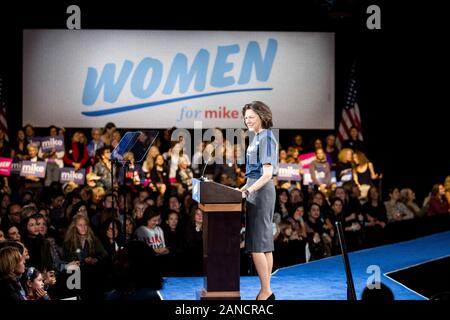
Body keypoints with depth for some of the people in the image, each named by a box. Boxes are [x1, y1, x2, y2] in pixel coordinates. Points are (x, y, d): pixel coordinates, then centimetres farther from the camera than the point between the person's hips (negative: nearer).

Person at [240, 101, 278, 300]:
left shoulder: (266, 138, -13)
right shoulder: (258, 138, 14)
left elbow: (267, 173, -21)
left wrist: (249, 190, -30)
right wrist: (247, 187, 25)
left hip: (261, 190, -10)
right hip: (257, 189, 10)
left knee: (256, 244, -10)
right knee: (264, 243, 10)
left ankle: (266, 291, -9)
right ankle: (266, 291, 12)